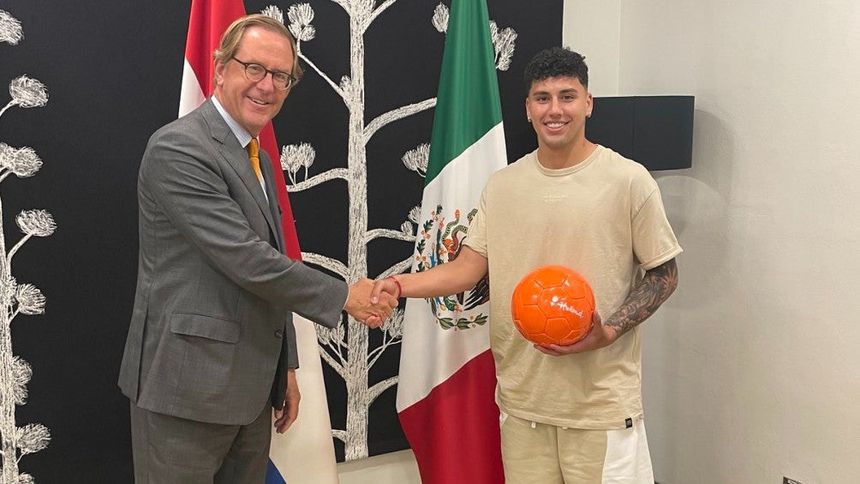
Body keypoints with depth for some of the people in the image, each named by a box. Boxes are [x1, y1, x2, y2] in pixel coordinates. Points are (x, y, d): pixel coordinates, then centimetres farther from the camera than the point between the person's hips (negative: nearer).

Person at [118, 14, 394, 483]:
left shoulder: (256, 158, 14)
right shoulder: (178, 149, -15)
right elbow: (244, 260, -21)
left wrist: (285, 367, 17)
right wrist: (343, 296, -13)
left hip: (250, 384, 9)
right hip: (187, 383, -8)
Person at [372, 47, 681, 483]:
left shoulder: (629, 181, -6)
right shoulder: (502, 185, 5)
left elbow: (663, 274, -1)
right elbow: (469, 266, 0)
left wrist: (608, 332, -16)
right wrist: (402, 284, -16)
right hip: (522, 398, 3)